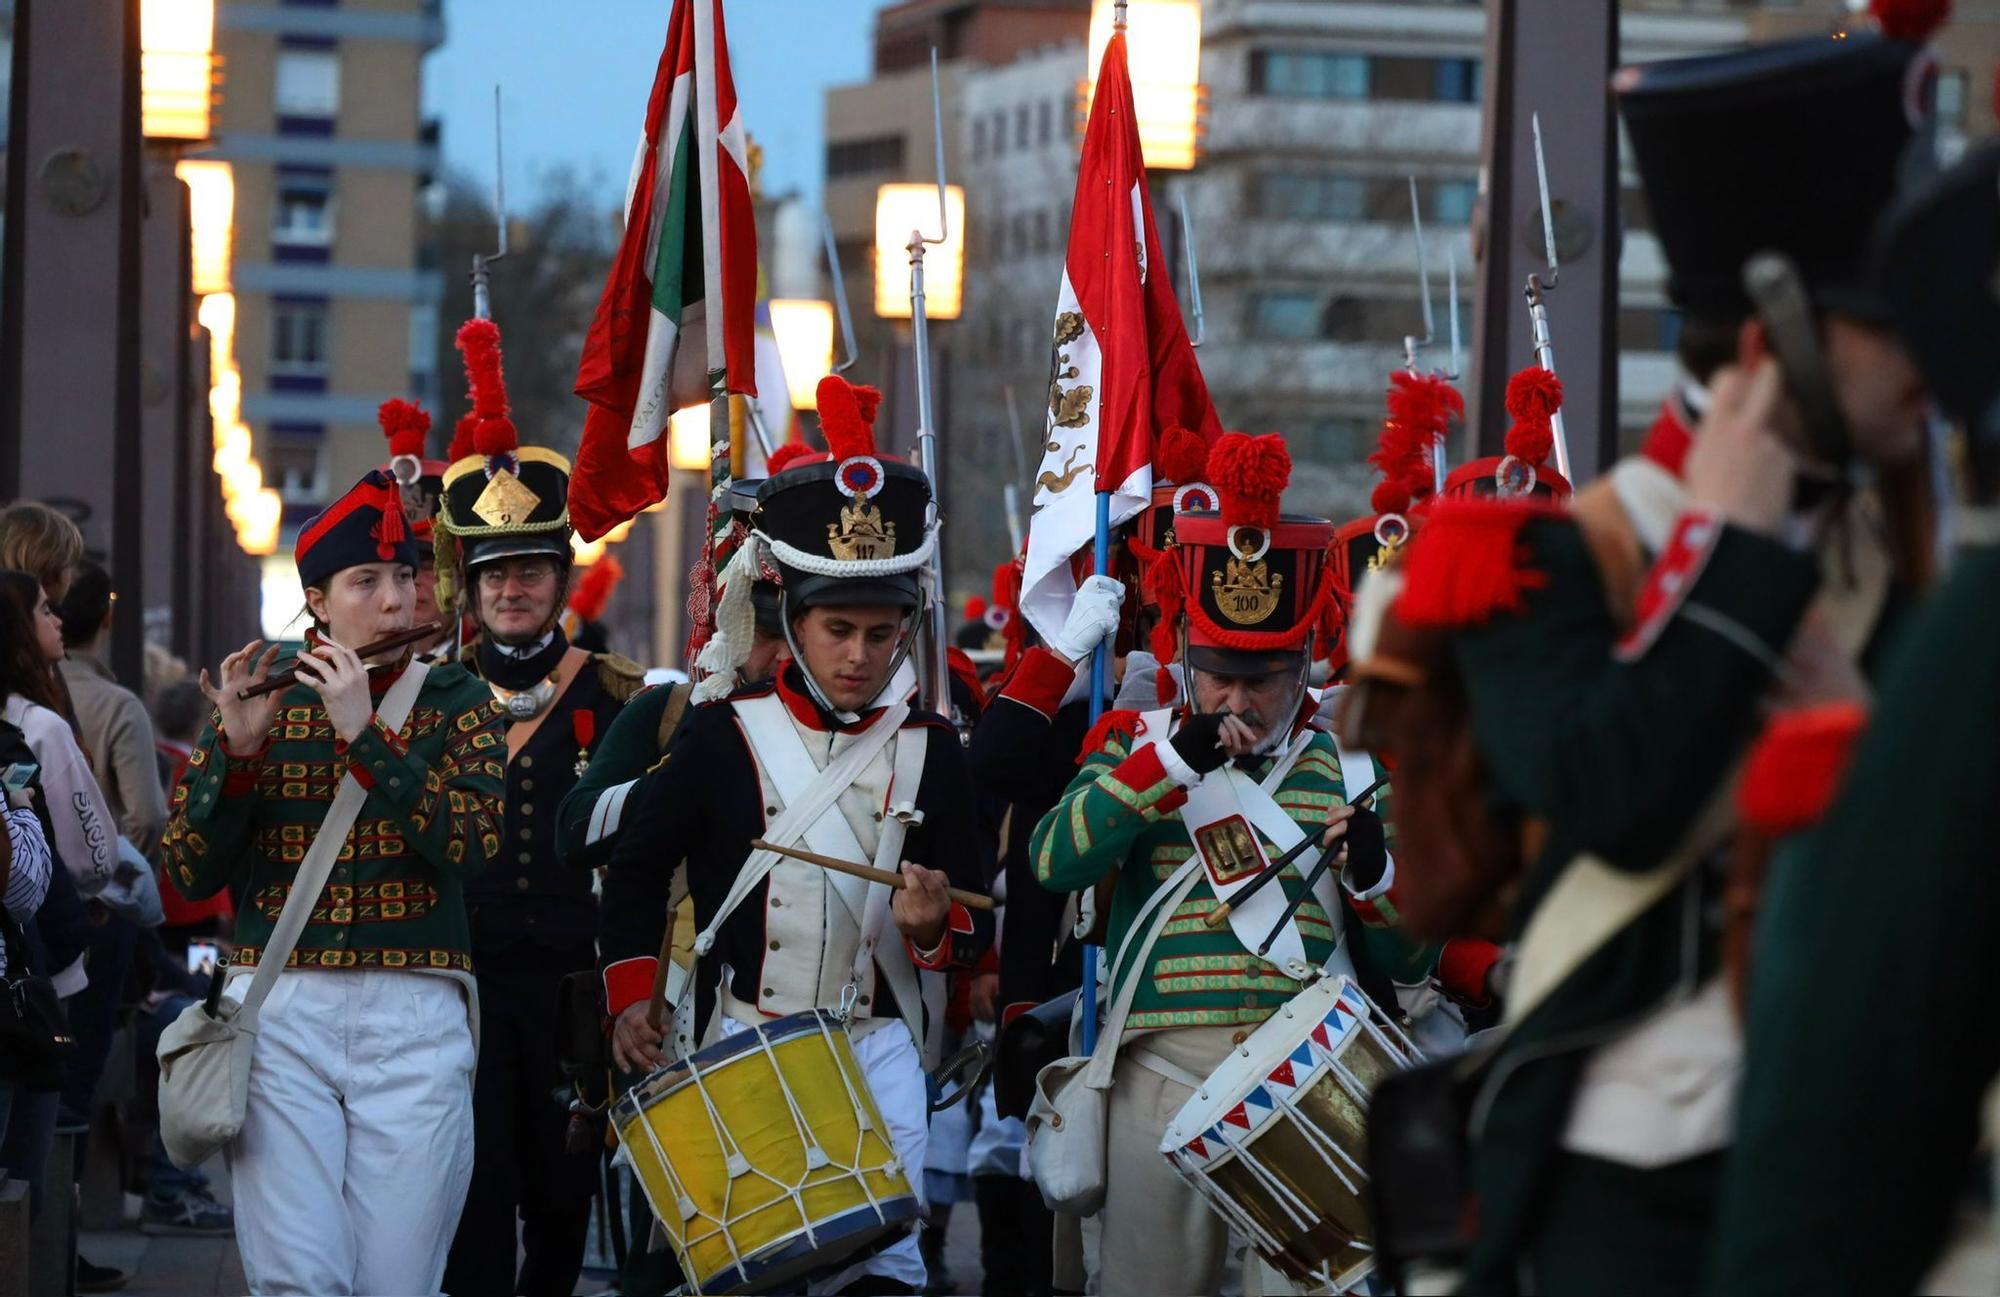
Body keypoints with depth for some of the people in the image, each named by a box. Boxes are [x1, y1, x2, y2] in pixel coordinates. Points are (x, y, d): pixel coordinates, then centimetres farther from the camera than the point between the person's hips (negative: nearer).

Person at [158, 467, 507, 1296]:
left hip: (415, 1018, 0)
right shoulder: (259, 701, 8)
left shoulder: (456, 702, 6)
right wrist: (237, 746, -12)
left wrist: (363, 733, -16)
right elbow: (189, 875, 2)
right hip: (280, 1014, 0)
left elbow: (474, 845, -11)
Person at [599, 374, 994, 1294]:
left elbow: (975, 924, 6)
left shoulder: (931, 751, 3)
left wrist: (936, 928, -16)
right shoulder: (725, 737, -3)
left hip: (875, 1048, 1)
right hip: (739, 1045, -1)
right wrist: (628, 1000, -1)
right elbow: (637, 868, 5)